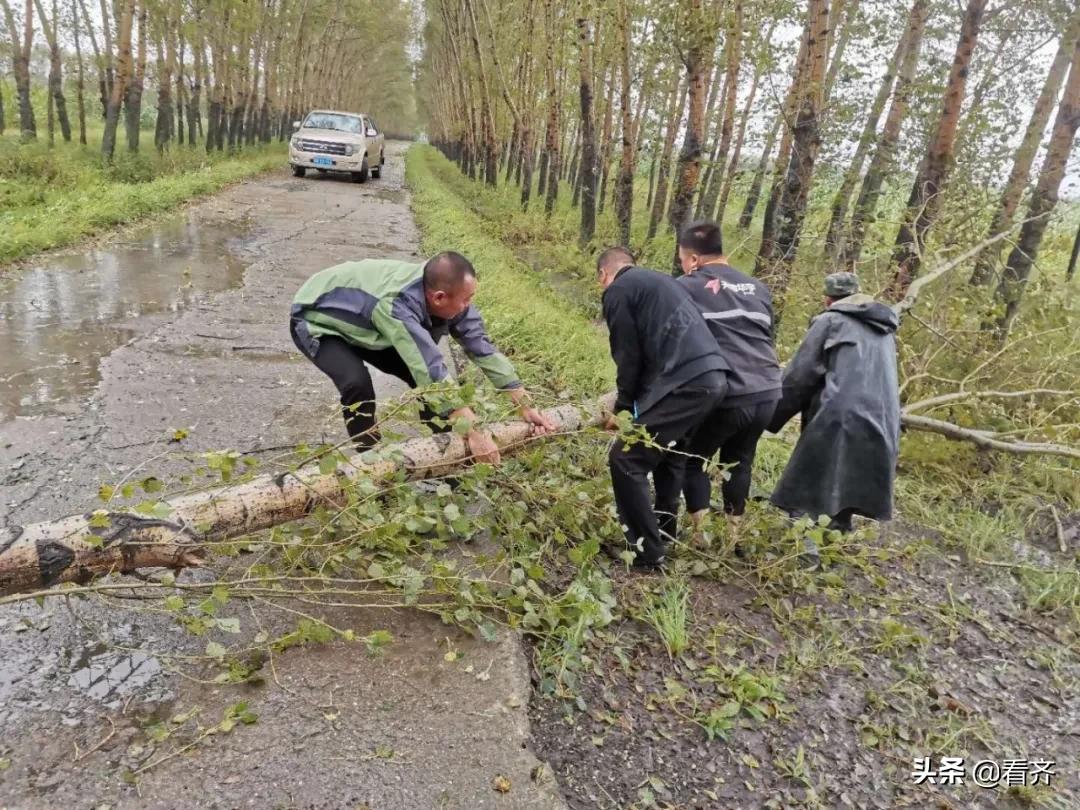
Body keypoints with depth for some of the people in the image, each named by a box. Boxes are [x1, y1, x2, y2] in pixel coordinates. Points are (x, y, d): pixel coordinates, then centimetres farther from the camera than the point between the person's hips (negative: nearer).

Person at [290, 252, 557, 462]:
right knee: (358, 383, -30)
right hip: (316, 322, -7)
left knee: (424, 373, -3)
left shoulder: (443, 293, -19)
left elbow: (482, 347, -14)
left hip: (360, 323, 7)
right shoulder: (397, 304, -42)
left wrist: (525, 406, -14)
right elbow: (434, 372, -44)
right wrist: (473, 431, -42)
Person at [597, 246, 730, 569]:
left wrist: (623, 407, 13)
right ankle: (663, 533, 36)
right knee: (669, 451, 27)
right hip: (714, 377, 9)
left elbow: (629, 356, -2)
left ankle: (647, 551, 4)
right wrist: (635, 403, 32)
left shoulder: (617, 290, 2)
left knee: (626, 461, -1)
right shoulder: (659, 280, 28)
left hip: (684, 383, -9)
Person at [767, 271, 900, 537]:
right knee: (845, 498, 12)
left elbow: (799, 375, 0)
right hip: (881, 426, 6)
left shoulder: (830, 321, 5)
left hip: (838, 420, -6)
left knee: (805, 496, -1)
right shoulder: (885, 329, 24)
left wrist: (771, 416, 7)